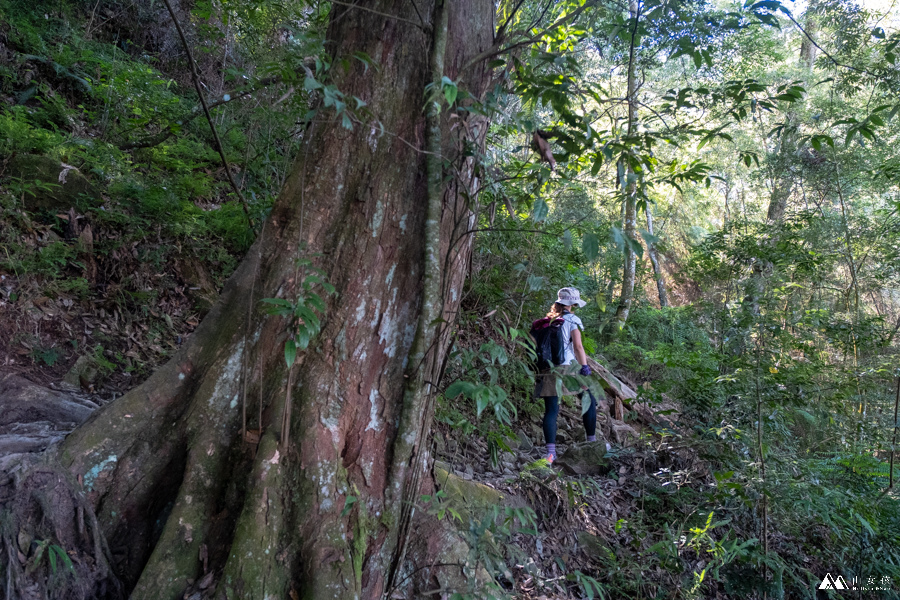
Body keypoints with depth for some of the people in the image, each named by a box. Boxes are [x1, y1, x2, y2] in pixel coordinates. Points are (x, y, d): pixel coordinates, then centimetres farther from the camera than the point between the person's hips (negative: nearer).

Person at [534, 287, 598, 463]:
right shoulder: (571, 320, -3)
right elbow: (578, 346, -11)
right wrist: (585, 366, -9)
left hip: (548, 370, 5)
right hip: (567, 368, -5)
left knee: (551, 410, 3)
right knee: (589, 401, 14)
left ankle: (550, 452, -2)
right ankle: (592, 441, 21)